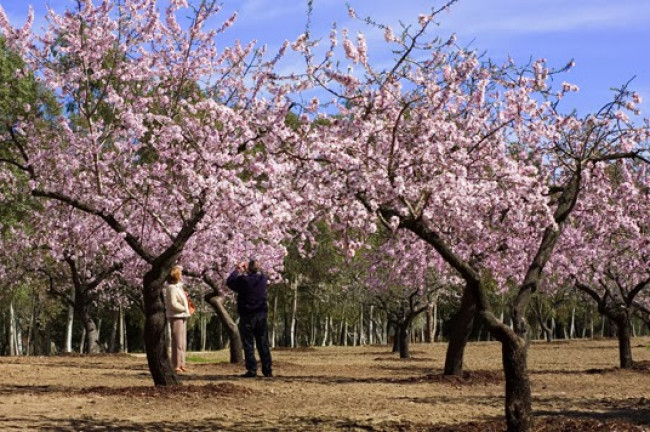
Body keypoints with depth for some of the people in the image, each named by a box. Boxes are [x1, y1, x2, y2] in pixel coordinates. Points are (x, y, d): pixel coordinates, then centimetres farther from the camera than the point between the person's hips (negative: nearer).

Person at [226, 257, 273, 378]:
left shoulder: (243, 280, -15)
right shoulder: (262, 279, -1)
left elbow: (229, 281, 2)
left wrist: (237, 269, 12)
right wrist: (244, 271, 21)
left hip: (247, 317, -4)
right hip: (261, 315, 4)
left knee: (248, 345, 1)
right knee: (263, 344, 9)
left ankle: (252, 370, -2)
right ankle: (268, 370, 8)